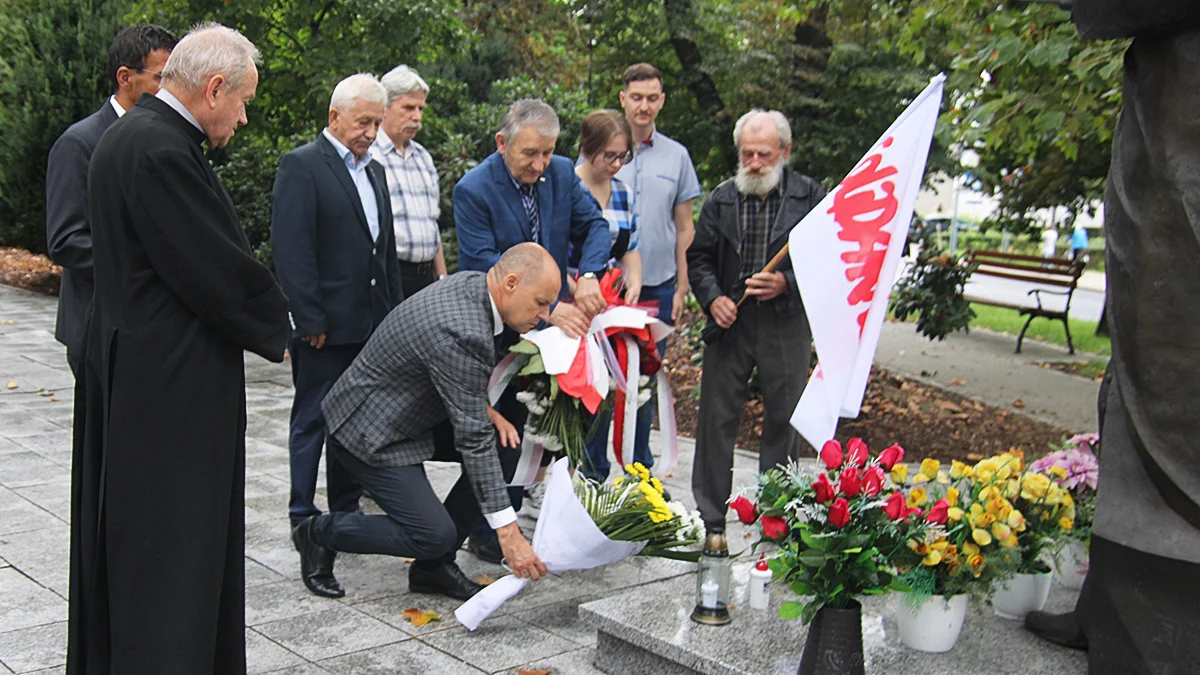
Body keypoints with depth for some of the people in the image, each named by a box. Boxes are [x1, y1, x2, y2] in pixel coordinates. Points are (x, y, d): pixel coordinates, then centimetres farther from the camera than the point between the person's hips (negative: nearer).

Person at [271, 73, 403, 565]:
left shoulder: (374, 170, 16)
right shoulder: (302, 165, -9)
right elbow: (291, 249, -15)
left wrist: (394, 313, 14)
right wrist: (310, 320, -18)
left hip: (371, 323, 8)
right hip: (326, 325, -7)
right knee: (312, 422, 3)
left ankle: (346, 511, 25)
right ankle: (303, 519, 13)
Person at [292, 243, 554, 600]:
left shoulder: (472, 284, -3)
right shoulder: (461, 332, -32)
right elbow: (473, 440, -30)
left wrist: (484, 409, -3)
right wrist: (508, 532, -28)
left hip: (409, 413, 10)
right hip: (368, 430, -10)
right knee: (435, 536, -14)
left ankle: (435, 566, 9)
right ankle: (321, 531, 8)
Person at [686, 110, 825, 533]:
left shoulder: (810, 196, 0)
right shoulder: (721, 199, 7)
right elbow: (699, 256, 10)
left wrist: (787, 284, -17)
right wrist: (712, 298, -7)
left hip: (787, 326, -1)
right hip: (729, 323, 1)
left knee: (783, 420, 8)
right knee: (717, 419, 3)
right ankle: (710, 520, 15)